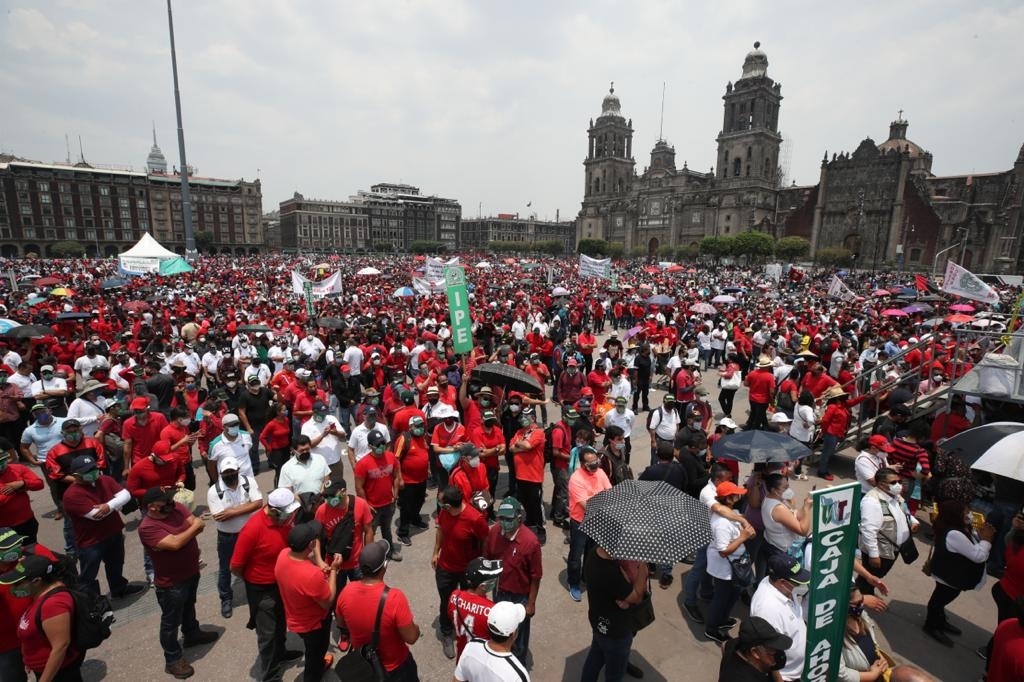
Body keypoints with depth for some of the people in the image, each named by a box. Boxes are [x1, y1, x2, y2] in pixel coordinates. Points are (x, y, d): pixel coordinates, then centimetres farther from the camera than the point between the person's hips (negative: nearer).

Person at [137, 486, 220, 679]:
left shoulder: (176, 507, -9)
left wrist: (181, 534, -27)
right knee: (171, 622, 13)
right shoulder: (147, 528, -29)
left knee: (189, 606, 31)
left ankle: (192, 634, 54)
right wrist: (194, 527, -23)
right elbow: (175, 543, -37)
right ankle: (173, 659, 31)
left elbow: (196, 524, -10)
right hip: (171, 582, -7)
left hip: (191, 571, 7)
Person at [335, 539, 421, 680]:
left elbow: (341, 626, -2)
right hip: (394, 667, -3)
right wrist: (413, 624, -5)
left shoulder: (347, 591, -22)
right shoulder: (394, 597, -36)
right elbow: (411, 638, -25)